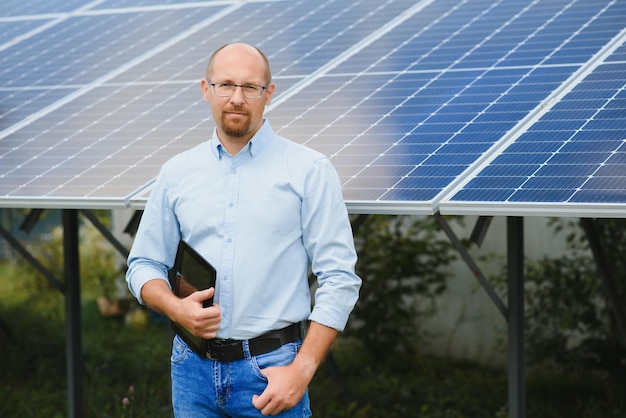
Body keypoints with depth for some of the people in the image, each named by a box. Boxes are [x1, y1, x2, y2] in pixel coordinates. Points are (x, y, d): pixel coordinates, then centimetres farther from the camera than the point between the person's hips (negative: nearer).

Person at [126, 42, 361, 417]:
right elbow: (144, 265, 14)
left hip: (271, 370, -3)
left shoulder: (309, 171, -3)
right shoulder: (177, 173, 8)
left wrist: (301, 371, -13)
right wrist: (175, 308, -8)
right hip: (194, 368, 3)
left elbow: (340, 280, -6)